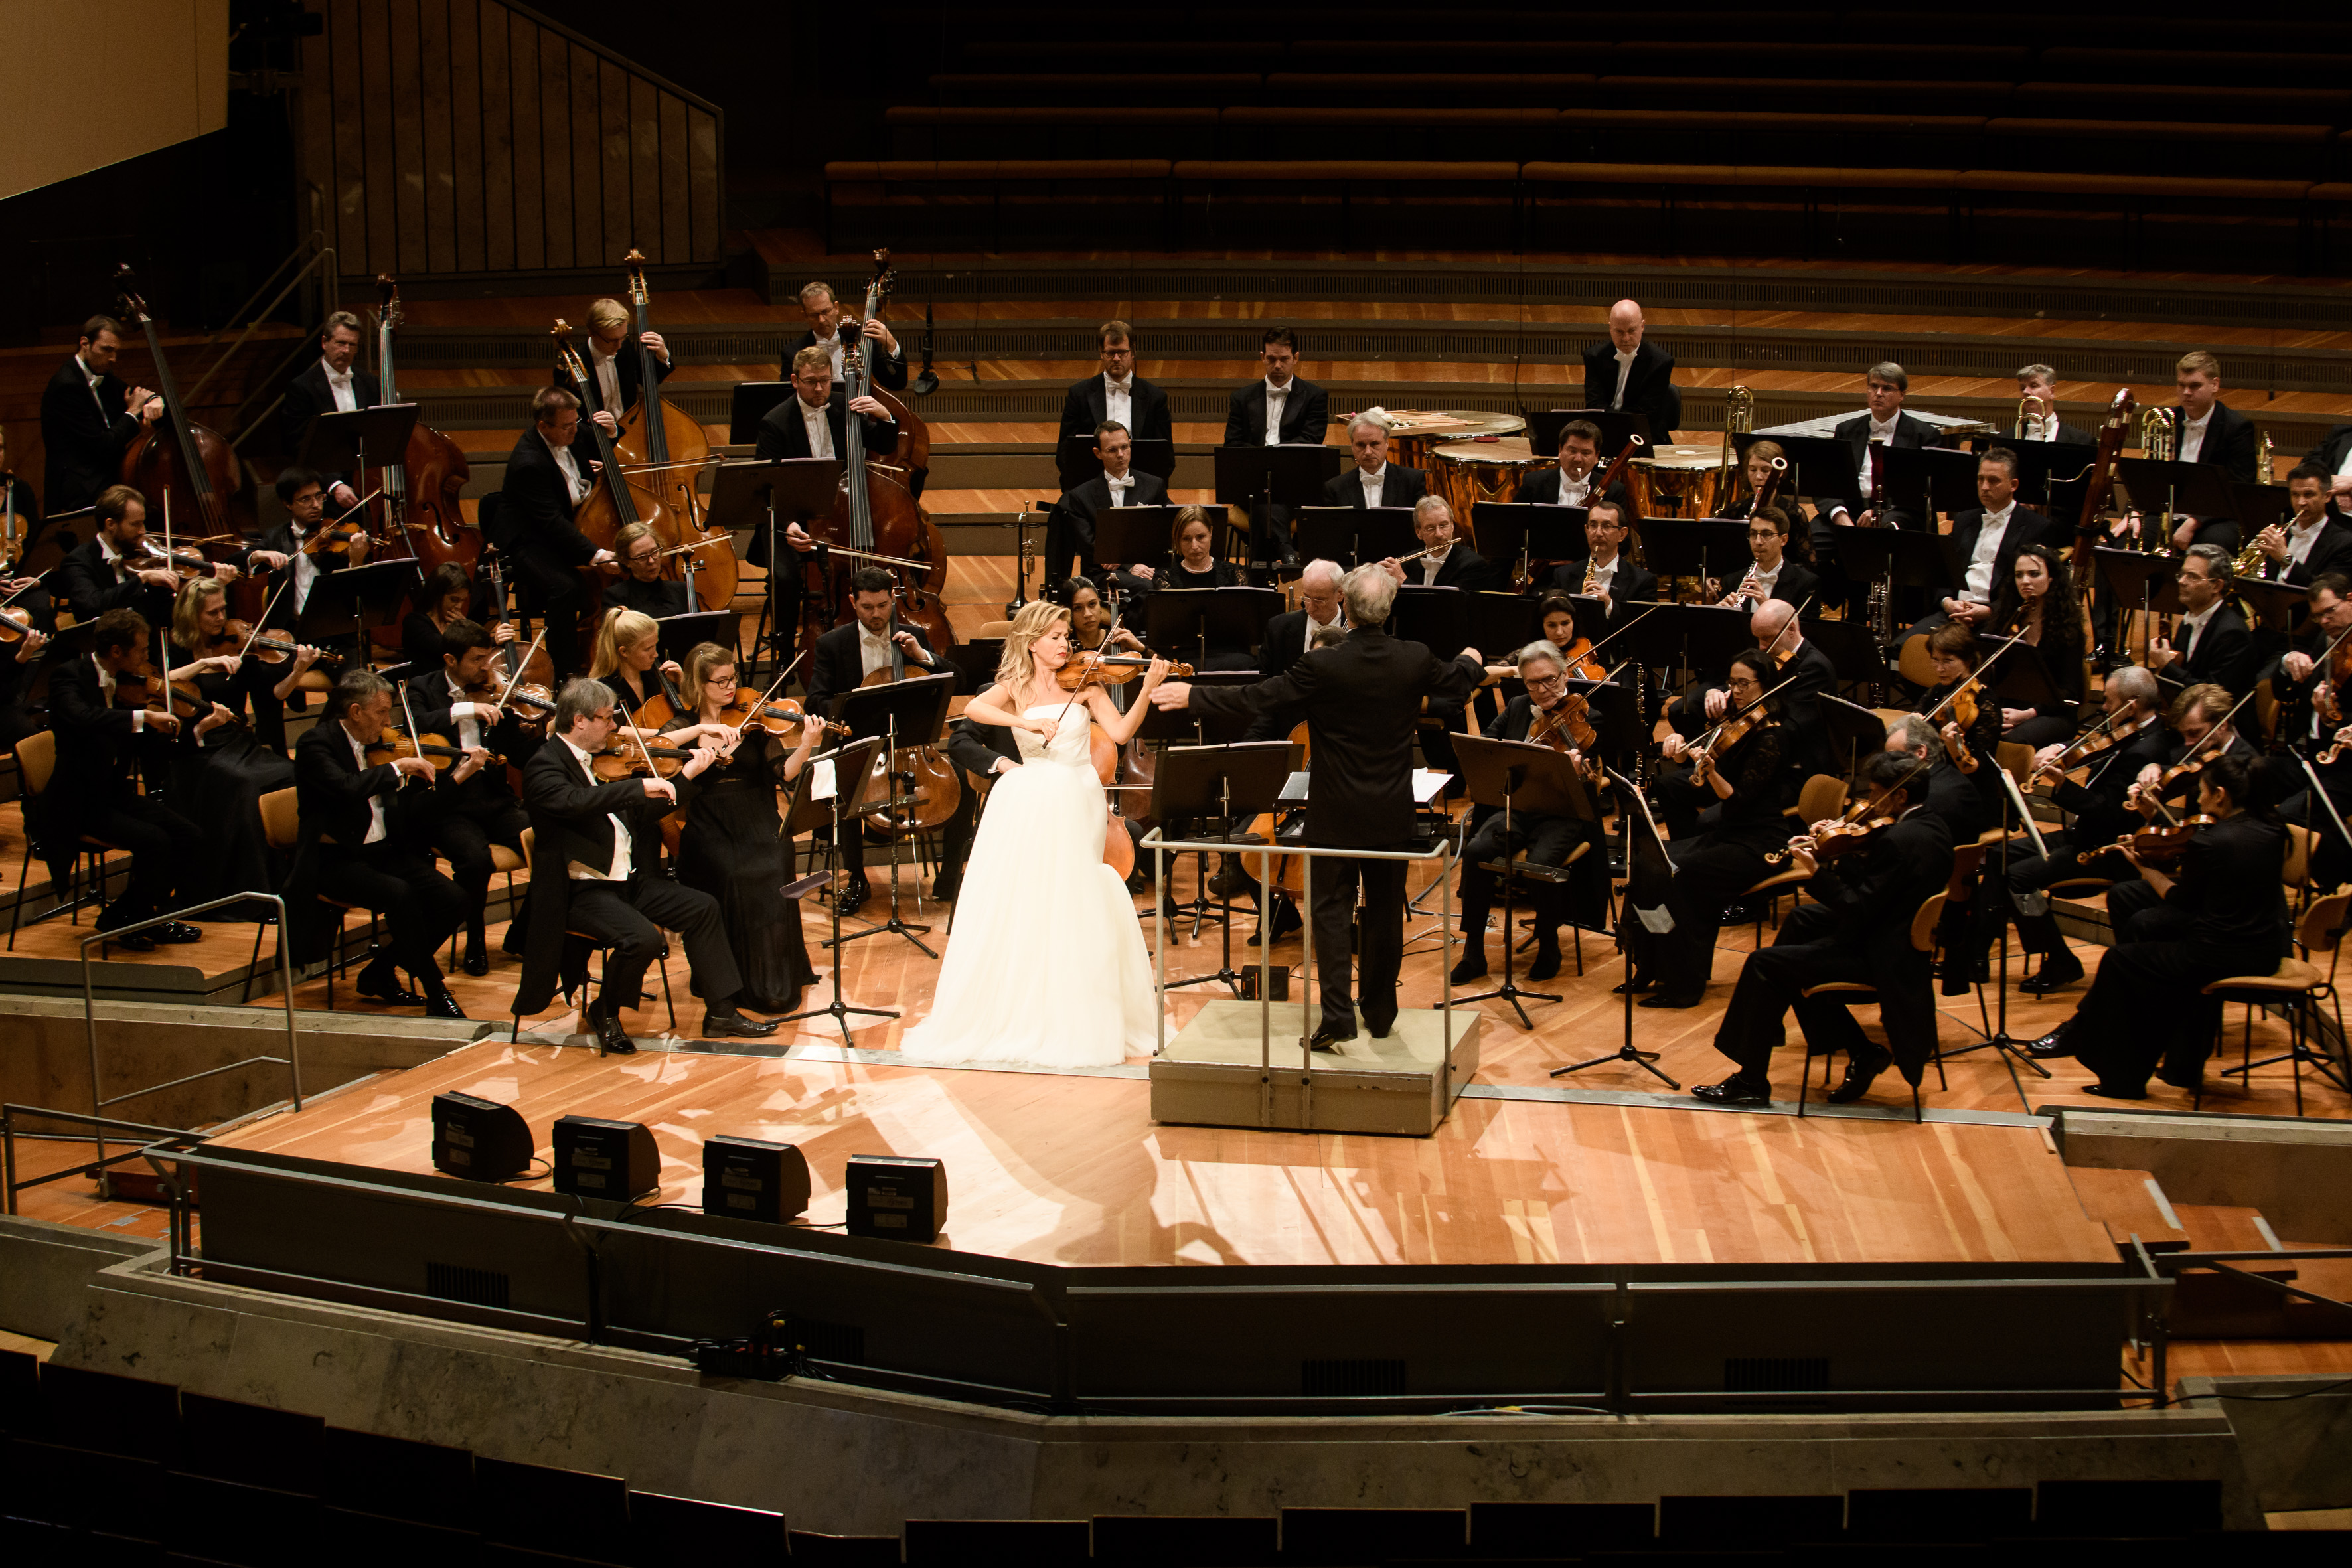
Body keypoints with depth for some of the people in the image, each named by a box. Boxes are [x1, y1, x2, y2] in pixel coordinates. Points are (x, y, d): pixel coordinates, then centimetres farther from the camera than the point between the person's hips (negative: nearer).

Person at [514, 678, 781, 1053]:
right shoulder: (544, 767, -13)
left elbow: (642, 813, 17)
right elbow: (575, 801, -34)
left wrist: (687, 775, 12)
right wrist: (639, 786, -35)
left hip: (628, 880, 9)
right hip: (580, 891, -9)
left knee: (702, 907, 1)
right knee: (643, 938, -29)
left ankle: (721, 1012, 7)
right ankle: (604, 1013, -1)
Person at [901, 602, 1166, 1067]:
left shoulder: (1084, 684, 7)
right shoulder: (1015, 688, 6)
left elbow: (1121, 732, -4)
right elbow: (974, 709, -13)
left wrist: (1147, 690, -17)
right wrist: (1024, 721, -26)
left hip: (1076, 806, 0)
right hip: (1029, 803, 0)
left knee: (1076, 912, -2)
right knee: (1017, 906, -2)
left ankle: (1077, 1023, 7)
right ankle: (1006, 1015, 8)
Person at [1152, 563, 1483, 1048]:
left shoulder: (1322, 667, -18)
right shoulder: (1415, 660, -7)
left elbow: (1255, 700, -14)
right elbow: (1459, 683, 14)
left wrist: (1192, 697, -2)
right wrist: (1472, 660, 38)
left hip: (1336, 815, -3)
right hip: (1393, 815, 3)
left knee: (1332, 909, 4)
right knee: (1385, 909, 14)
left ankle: (1338, 1014, -7)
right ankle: (1380, 1012, 23)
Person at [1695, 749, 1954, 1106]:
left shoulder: (1898, 840, -25)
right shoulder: (1932, 826, 5)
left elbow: (1860, 910, -24)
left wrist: (1816, 873, -19)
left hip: (1879, 955, -11)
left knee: (1764, 965, -9)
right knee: (1802, 919, 28)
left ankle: (1751, 1081, 1)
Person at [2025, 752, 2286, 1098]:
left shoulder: (2209, 842, -18)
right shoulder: (2272, 830, 1)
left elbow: (2180, 899, -2)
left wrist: (2143, 866, 12)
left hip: (2224, 955, -7)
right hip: (2267, 953, 7)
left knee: (2118, 962, 10)